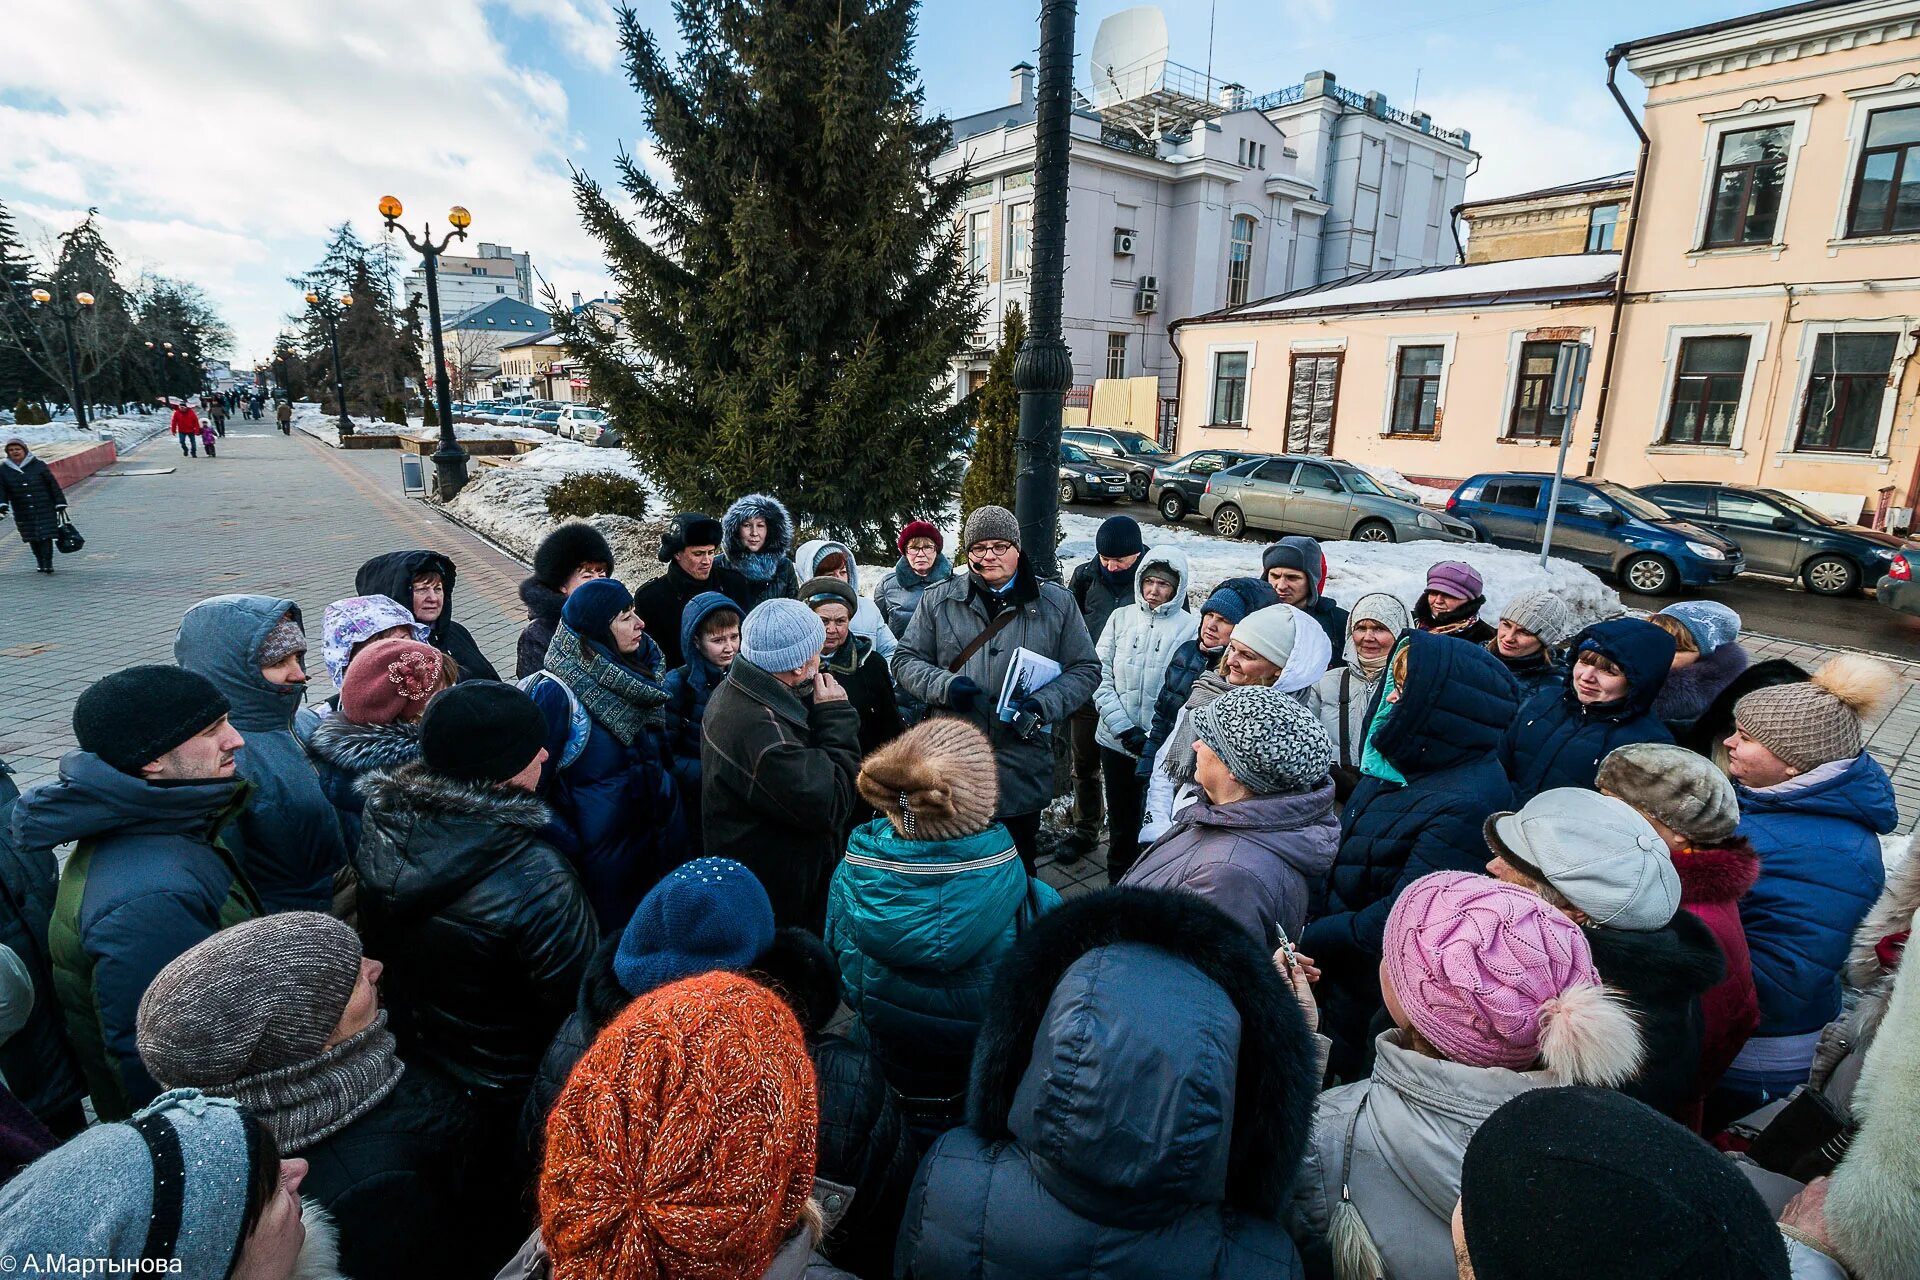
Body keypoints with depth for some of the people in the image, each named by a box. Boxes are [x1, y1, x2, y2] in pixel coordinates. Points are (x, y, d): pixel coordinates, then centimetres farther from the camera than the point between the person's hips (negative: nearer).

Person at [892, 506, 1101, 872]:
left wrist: (1043, 706, -14)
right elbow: (906, 660, 5)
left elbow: (1085, 669, 3)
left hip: (1023, 769, 0)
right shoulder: (939, 600, 2)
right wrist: (944, 685, -15)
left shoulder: (1055, 603, 1)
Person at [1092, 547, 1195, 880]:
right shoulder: (1121, 617, 2)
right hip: (1115, 741, 3)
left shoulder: (1191, 627, -7)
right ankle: (1117, 884, 37)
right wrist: (1124, 729, -10)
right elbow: (1101, 677, -1)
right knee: (1120, 818, 18)